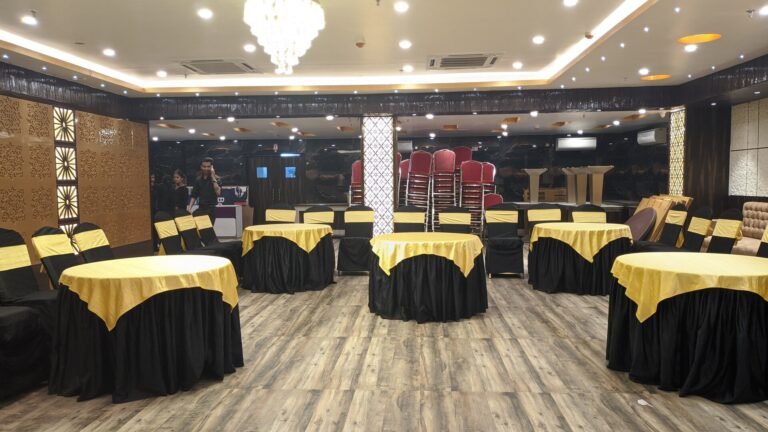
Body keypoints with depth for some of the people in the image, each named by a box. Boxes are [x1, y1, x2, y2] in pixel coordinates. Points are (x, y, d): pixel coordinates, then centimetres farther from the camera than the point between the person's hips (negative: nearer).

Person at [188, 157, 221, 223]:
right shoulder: (198, 179, 11)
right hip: (201, 208, 4)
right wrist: (190, 207, 0)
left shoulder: (216, 179, -1)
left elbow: (218, 192, -18)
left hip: (211, 209, -4)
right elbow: (194, 196, 13)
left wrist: (213, 177, -15)